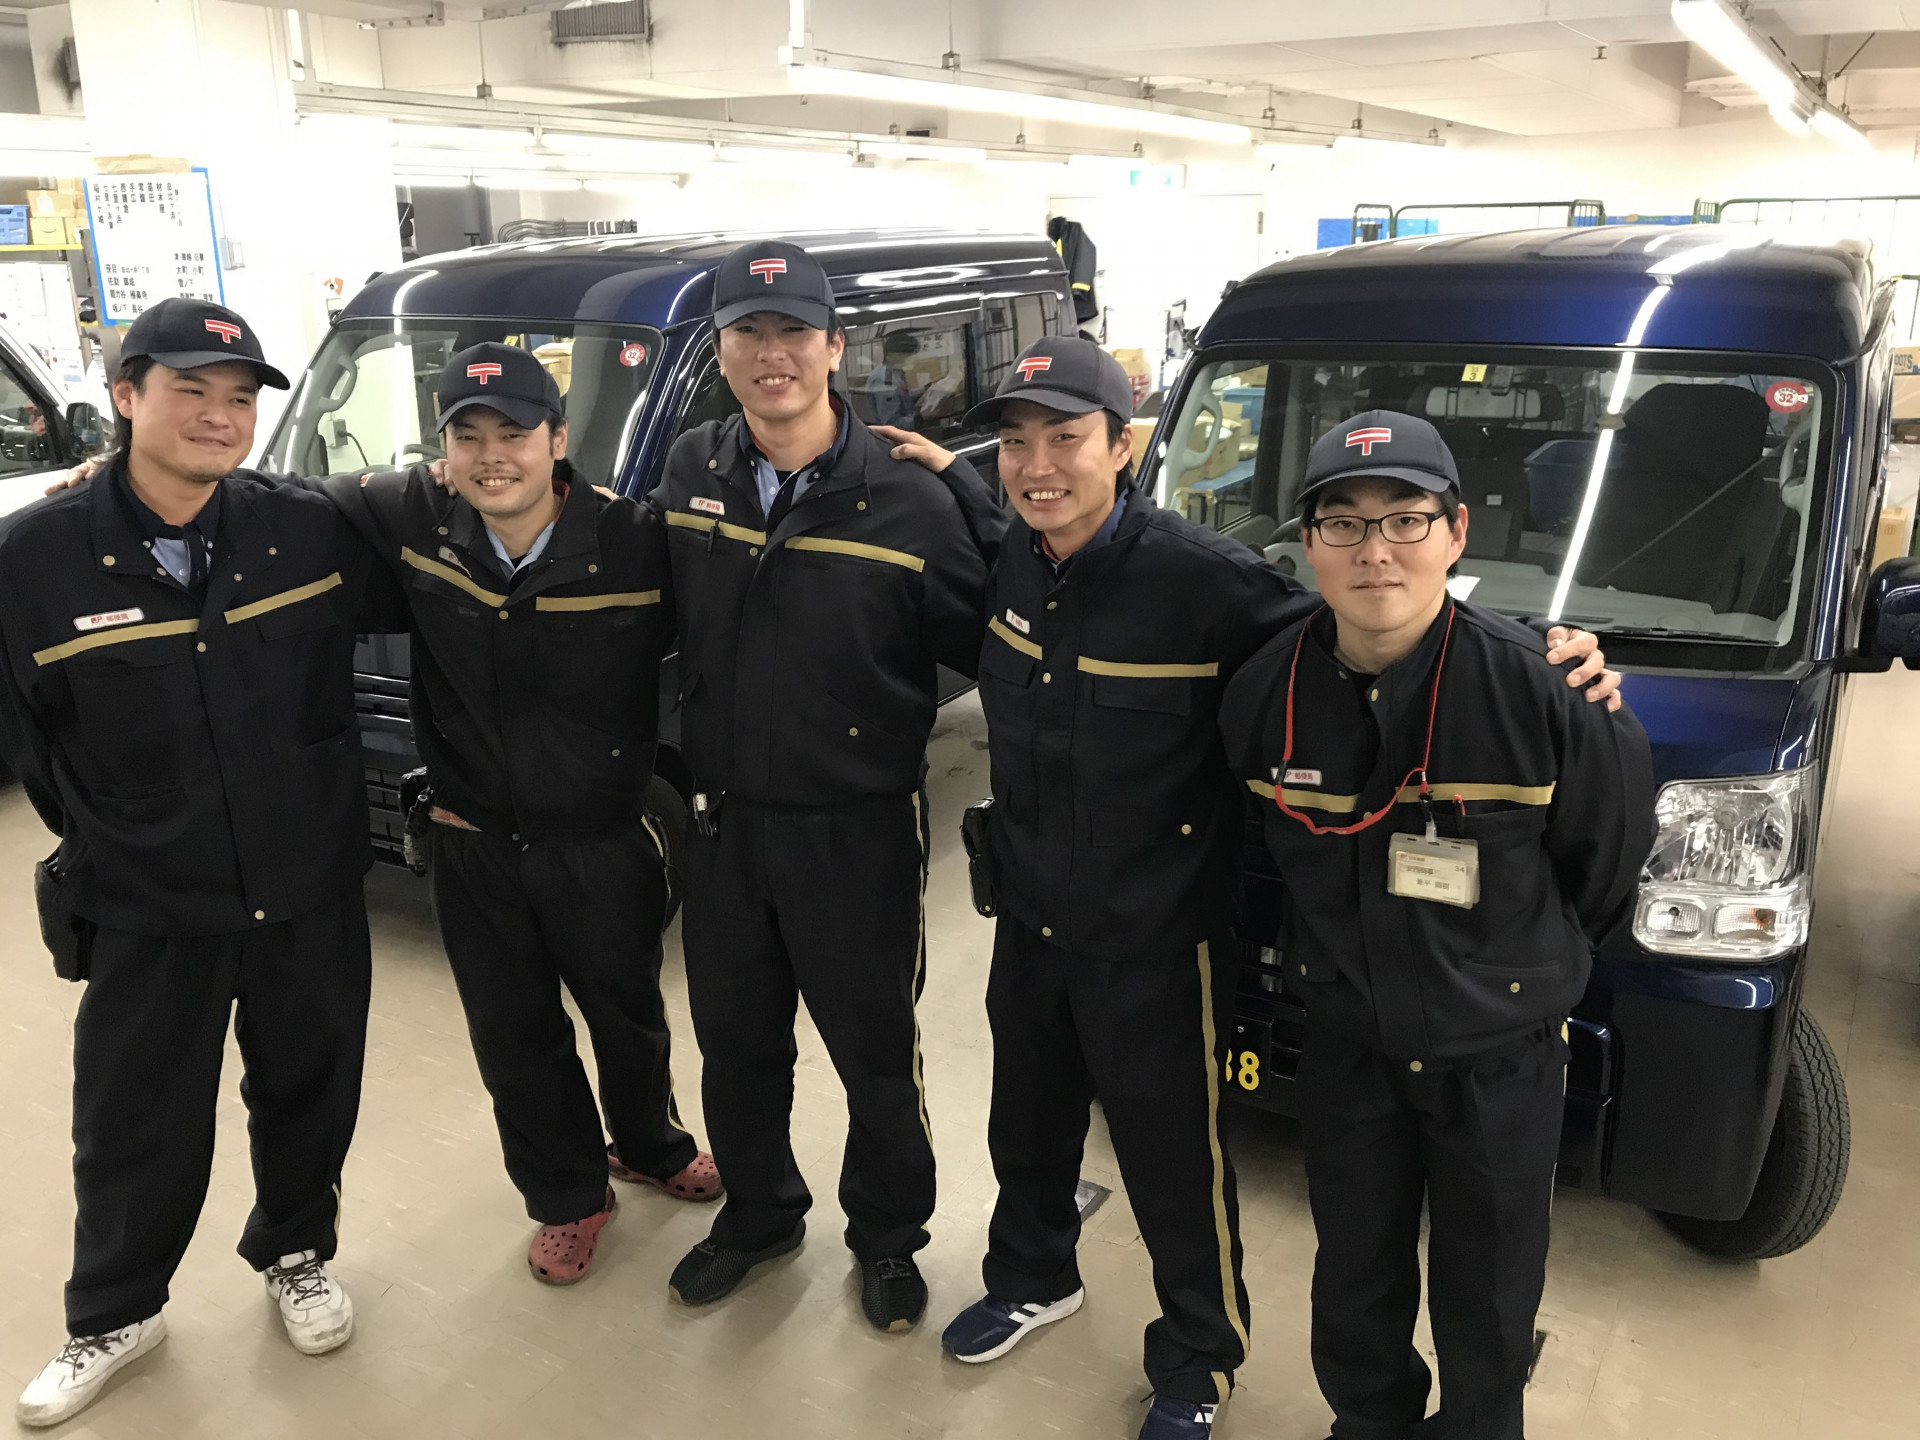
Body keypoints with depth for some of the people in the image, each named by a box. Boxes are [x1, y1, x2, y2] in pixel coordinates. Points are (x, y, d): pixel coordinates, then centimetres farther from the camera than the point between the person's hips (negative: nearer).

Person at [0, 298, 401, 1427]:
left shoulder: (310, 530, -8)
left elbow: (408, 604, 10)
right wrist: (104, 833, 4)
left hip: (313, 891, 2)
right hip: (148, 909, -1)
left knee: (310, 1098, 17)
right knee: (139, 1125, 13)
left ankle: (298, 1255, 45)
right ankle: (114, 1316, 38)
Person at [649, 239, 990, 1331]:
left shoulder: (907, 500, -14)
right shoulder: (690, 474, 0)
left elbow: (983, 647, -5)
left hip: (858, 831, -4)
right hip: (724, 821, 4)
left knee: (876, 1054, 12)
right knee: (735, 1043, 20)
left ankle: (888, 1239, 37)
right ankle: (760, 1211, 45)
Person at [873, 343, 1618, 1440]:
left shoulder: (1202, 577, -24)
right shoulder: (1013, 562, -3)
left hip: (1154, 942, -6)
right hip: (1029, 921, 7)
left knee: (1178, 1165, 11)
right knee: (1028, 1126, 26)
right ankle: (1034, 1278, 55)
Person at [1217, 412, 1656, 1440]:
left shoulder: (1537, 686, -23)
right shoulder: (1265, 691, -12)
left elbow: (1607, 854, -7)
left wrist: (1535, 969, 4)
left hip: (1500, 1055, -2)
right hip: (1344, 1041, 3)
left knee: (1488, 1296, 18)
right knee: (1355, 1278, 22)